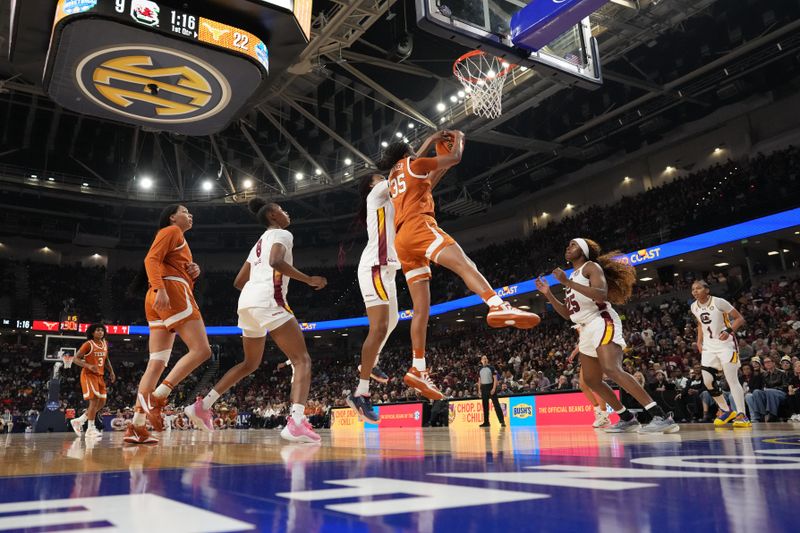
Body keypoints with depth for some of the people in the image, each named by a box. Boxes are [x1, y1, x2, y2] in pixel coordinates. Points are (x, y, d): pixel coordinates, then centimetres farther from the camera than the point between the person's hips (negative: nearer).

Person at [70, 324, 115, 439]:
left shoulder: (105, 344, 10)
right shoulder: (88, 344, -10)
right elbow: (76, 359, -12)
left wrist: (111, 371, 15)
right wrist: (89, 366, -26)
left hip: (100, 376, 8)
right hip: (88, 375, -8)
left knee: (102, 402, 6)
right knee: (94, 400, -16)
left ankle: (79, 421, 20)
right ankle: (90, 429, -10)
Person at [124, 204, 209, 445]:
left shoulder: (179, 239, 34)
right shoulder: (171, 231, 7)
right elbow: (151, 259, -10)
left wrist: (192, 274, 12)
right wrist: (160, 289, -24)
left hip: (161, 301, 10)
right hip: (171, 292, -10)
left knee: (157, 363, 1)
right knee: (201, 350, -15)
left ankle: (136, 426, -3)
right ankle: (156, 397, -23)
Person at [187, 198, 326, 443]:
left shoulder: (259, 243, 28)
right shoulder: (282, 234, 3)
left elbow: (239, 282, 28)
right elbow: (276, 261, -19)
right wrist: (309, 279, -13)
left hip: (247, 301, 9)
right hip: (268, 300, -9)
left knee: (250, 364, 26)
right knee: (302, 360, -9)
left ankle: (202, 406, 27)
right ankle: (296, 423, -26)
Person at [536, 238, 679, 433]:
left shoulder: (591, 266, -3)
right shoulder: (572, 276, 22)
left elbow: (602, 295, -23)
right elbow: (567, 313, 23)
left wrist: (567, 283, -23)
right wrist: (548, 294, 14)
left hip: (602, 323, -10)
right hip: (587, 329, 10)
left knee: (611, 369, -28)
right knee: (591, 380, 10)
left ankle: (661, 417, -31)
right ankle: (627, 419, 19)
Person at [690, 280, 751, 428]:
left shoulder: (719, 302, -14)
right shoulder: (694, 307, 4)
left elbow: (740, 319, -10)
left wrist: (728, 331, -26)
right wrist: (699, 341, 11)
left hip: (725, 343, -6)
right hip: (709, 346, 6)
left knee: (732, 379, -13)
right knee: (707, 381, -1)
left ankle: (741, 415, -10)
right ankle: (726, 411, 16)